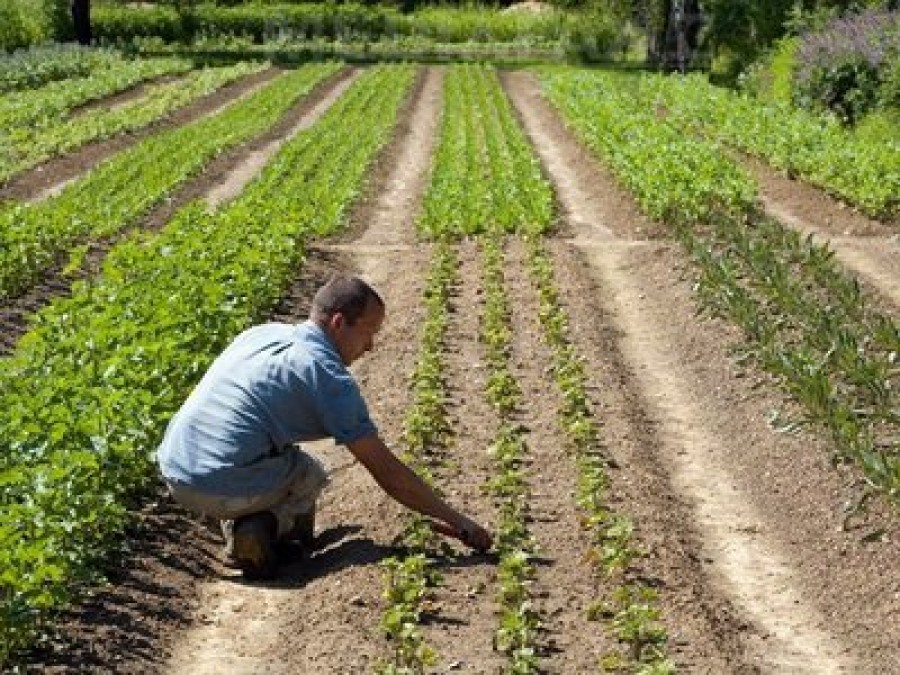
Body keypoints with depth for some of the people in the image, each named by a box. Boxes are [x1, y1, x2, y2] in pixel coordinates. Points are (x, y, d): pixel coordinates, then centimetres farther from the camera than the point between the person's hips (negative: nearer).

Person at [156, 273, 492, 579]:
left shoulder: (260, 332, 14)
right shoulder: (329, 376, -7)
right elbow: (386, 470, -6)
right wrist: (453, 519, 3)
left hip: (173, 472, 6)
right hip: (227, 489, -6)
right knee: (310, 472, 23)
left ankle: (237, 526, 13)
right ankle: (267, 527, -3)